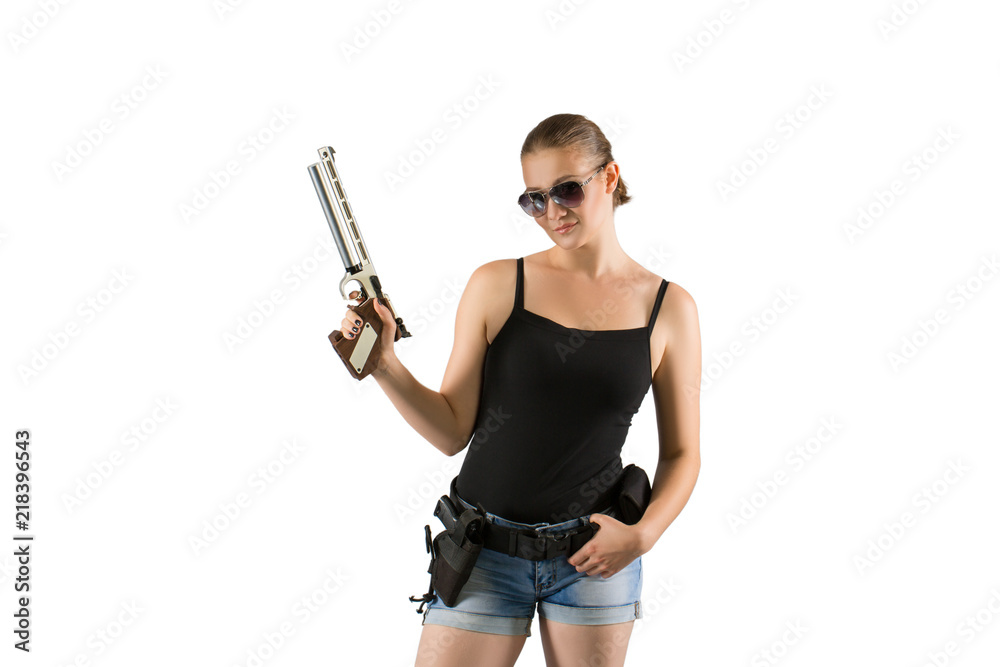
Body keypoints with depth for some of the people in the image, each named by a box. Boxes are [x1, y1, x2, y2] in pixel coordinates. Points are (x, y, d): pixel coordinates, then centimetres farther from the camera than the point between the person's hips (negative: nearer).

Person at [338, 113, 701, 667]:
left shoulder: (669, 308, -1)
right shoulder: (496, 286, -2)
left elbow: (681, 454, 5)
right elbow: (452, 433, -2)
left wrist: (643, 534, -10)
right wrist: (383, 364, -15)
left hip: (594, 553, 1)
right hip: (485, 554, 0)